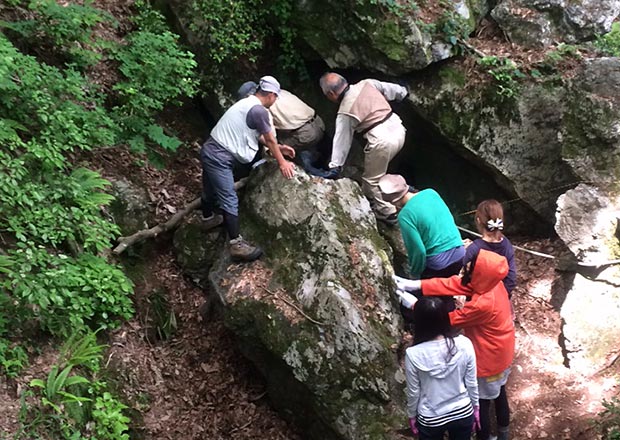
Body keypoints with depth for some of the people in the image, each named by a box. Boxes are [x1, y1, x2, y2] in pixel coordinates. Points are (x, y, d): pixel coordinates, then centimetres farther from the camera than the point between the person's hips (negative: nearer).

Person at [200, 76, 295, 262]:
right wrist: (282, 163, 6)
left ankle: (208, 218, 53)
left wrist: (279, 148, 30)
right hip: (219, 158, -10)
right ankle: (237, 245, -4)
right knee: (229, 201, -7)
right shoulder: (259, 111, -18)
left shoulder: (247, 103, 13)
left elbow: (259, 136, 24)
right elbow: (270, 140, -7)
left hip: (210, 151, 10)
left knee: (210, 190, 30)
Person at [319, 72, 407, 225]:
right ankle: (369, 197, 41)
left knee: (370, 179, 12)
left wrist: (335, 166, 2)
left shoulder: (345, 112, -7)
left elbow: (341, 140, -4)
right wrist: (403, 92, 41)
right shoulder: (367, 84, 6)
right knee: (375, 168, 29)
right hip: (398, 129, 8)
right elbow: (390, 88, 20)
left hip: (382, 141, -8)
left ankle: (386, 212, 19)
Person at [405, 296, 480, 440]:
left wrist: (412, 415, 6)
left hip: (430, 420, -2)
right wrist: (475, 407, 10)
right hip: (463, 413, 2)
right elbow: (471, 383, -8)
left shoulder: (413, 354, -27)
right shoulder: (464, 344, -21)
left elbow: (413, 392, -13)